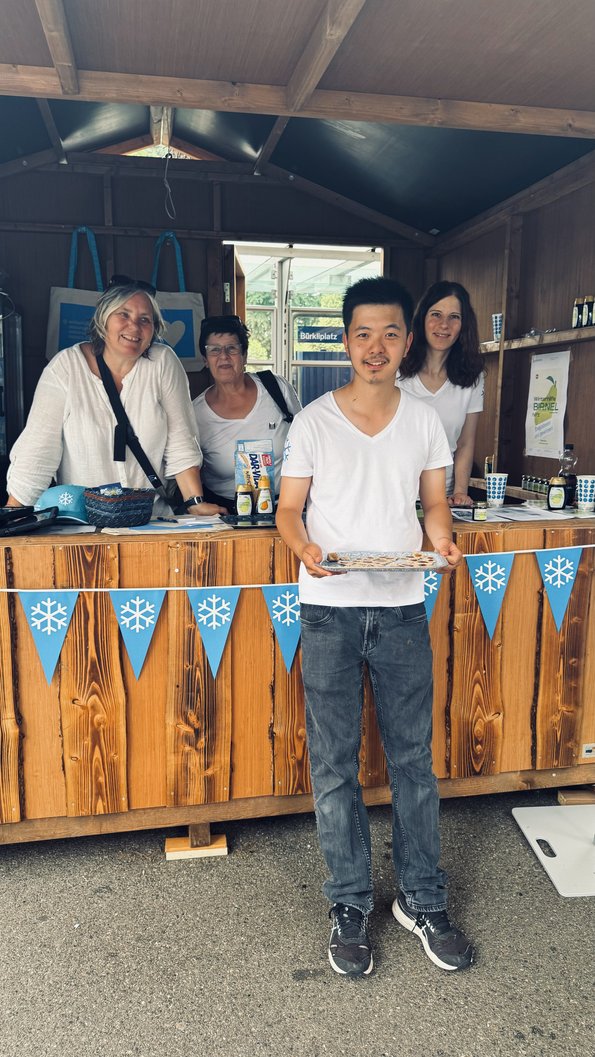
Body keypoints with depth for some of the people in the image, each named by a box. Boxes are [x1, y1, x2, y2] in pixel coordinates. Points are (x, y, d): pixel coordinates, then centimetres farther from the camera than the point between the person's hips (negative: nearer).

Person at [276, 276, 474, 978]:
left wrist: (441, 539, -12)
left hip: (402, 608, 2)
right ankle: (350, 907, 26)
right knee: (334, 763, 7)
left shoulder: (424, 420, 6)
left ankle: (423, 901, 29)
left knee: (413, 757, 11)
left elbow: (433, 500, 10)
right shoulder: (313, 421, -1)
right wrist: (304, 546, -22)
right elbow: (289, 508, 0)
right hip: (330, 610, -1)